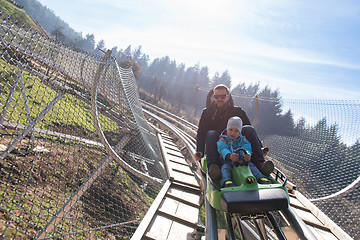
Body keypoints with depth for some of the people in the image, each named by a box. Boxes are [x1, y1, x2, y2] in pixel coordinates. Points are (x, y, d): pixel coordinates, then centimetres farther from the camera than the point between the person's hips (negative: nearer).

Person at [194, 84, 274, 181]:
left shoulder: (238, 111, 10)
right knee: (211, 134, -31)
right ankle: (212, 166, -51)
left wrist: (260, 148, -9)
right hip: (217, 146, -1)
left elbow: (250, 131, 5)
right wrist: (199, 151, -22)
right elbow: (201, 133, -4)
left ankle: (259, 163, -34)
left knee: (248, 129, -21)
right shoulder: (207, 112, 7)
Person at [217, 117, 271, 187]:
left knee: (250, 164, -25)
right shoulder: (222, 140, 5)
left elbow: (247, 148, -8)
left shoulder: (243, 140, 12)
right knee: (225, 167, -32)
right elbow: (223, 149, -16)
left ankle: (260, 178, -36)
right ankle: (226, 181, -54)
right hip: (228, 163, -2)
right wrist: (229, 156, -42)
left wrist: (247, 155, -37)